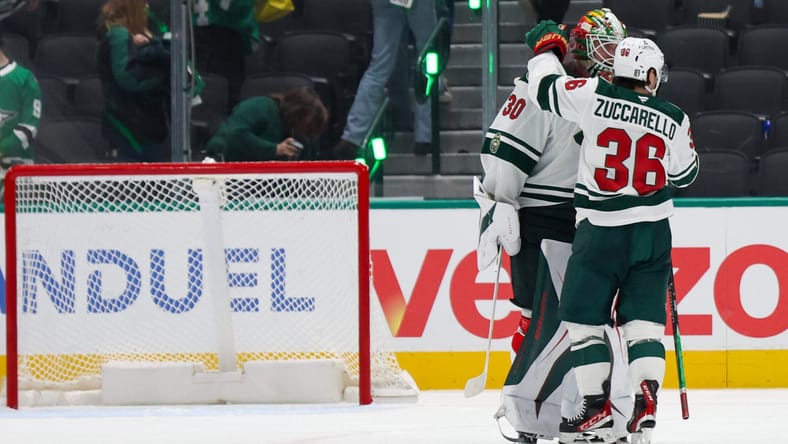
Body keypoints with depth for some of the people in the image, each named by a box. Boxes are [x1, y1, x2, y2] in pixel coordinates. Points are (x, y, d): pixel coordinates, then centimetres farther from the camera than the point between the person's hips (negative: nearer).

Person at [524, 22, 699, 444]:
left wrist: (546, 46, 18)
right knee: (643, 319, 8)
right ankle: (645, 401, -7)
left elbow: (545, 86, 0)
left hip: (601, 232, -3)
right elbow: (685, 173, 14)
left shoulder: (595, 98, -10)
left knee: (582, 317, 7)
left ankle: (597, 408, 4)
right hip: (653, 234, 3)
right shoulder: (674, 120, -1)